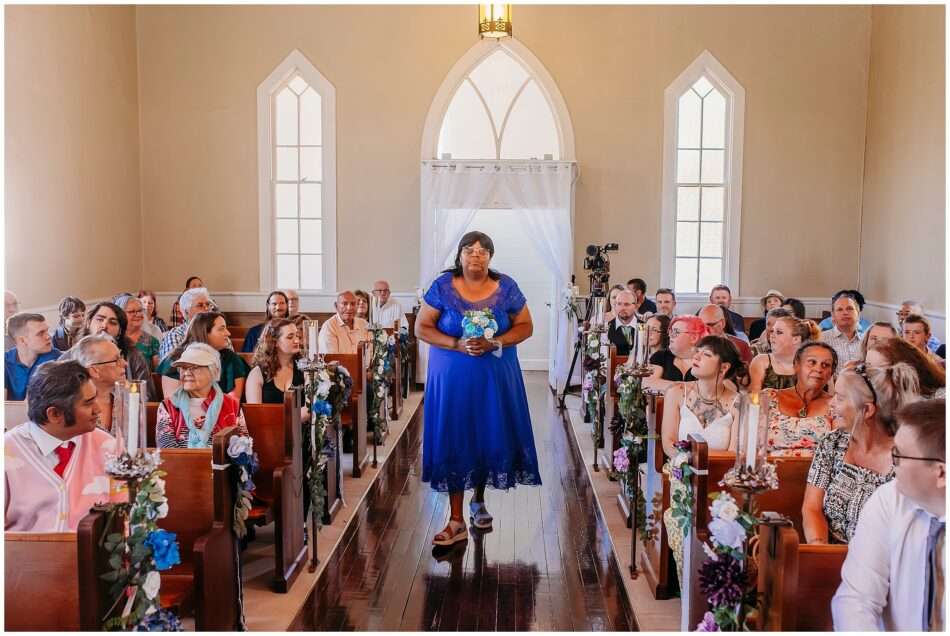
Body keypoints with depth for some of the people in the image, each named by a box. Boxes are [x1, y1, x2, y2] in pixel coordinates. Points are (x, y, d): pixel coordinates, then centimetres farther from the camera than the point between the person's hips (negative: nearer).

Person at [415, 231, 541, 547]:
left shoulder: (506, 287, -2)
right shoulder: (442, 286, -4)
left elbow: (525, 326, 1)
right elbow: (422, 328, -4)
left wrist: (493, 343, -16)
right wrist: (458, 345, -19)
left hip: (495, 377, 1)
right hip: (451, 378, -1)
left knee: (490, 438, 7)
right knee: (454, 442, -2)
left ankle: (478, 500, 33)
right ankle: (456, 521, 4)